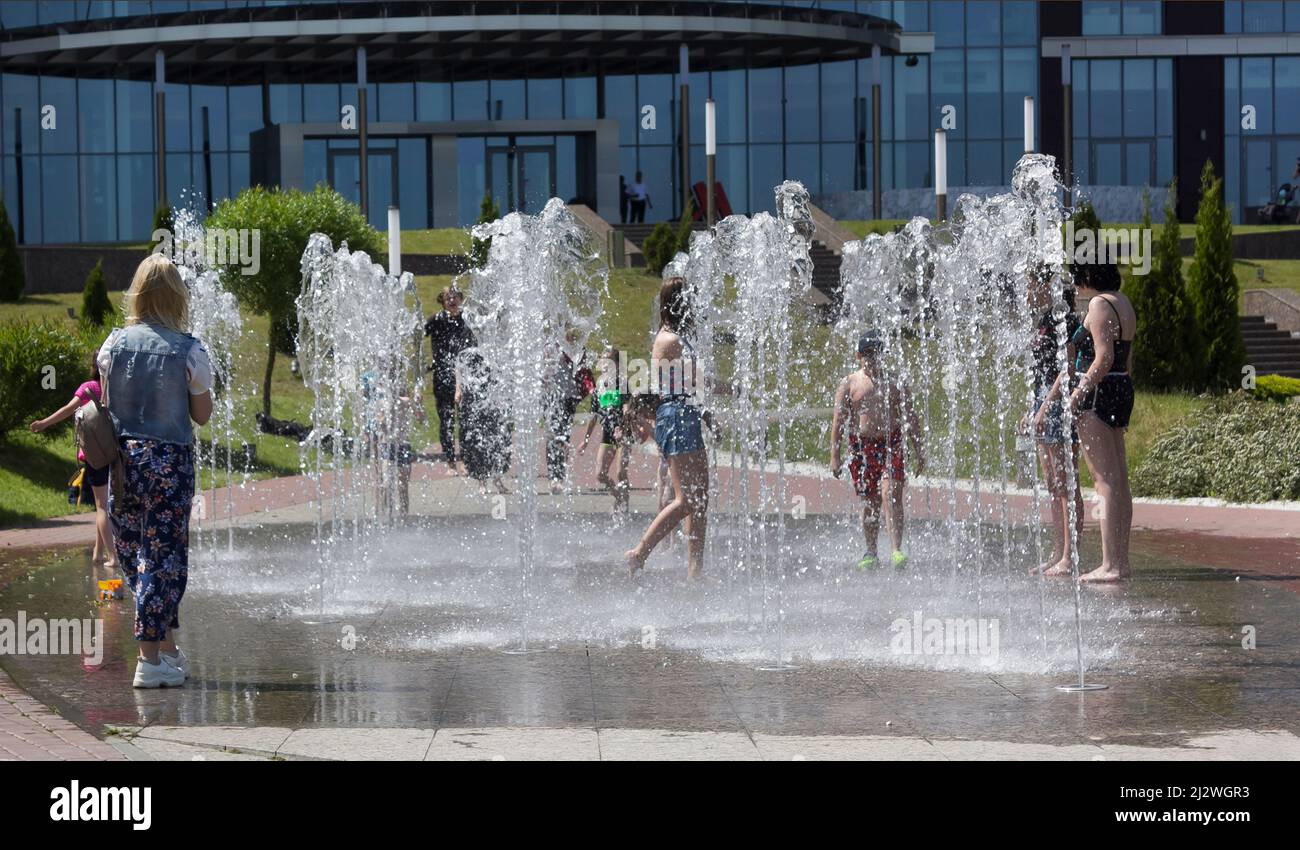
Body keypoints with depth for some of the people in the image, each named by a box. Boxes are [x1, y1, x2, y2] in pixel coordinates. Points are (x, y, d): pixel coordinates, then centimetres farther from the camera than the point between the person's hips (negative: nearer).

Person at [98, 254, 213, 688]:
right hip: (170, 460, -3)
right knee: (164, 555, 1)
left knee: (134, 555, 15)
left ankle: (167, 647, 23)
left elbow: (106, 402, 8)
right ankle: (150, 659, -3)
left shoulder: (114, 343, 0)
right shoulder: (189, 351, -9)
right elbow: (202, 414, -1)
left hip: (123, 456, 3)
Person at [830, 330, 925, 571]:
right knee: (870, 502, 4)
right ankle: (871, 553, 16)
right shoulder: (849, 384, 5)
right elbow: (838, 421, 2)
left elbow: (910, 419, 11)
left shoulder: (894, 383, 10)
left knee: (895, 495, -14)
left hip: (891, 442, 0)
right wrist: (835, 456, -6)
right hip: (862, 445, 0)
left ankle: (897, 550, -18)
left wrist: (919, 452, 6)